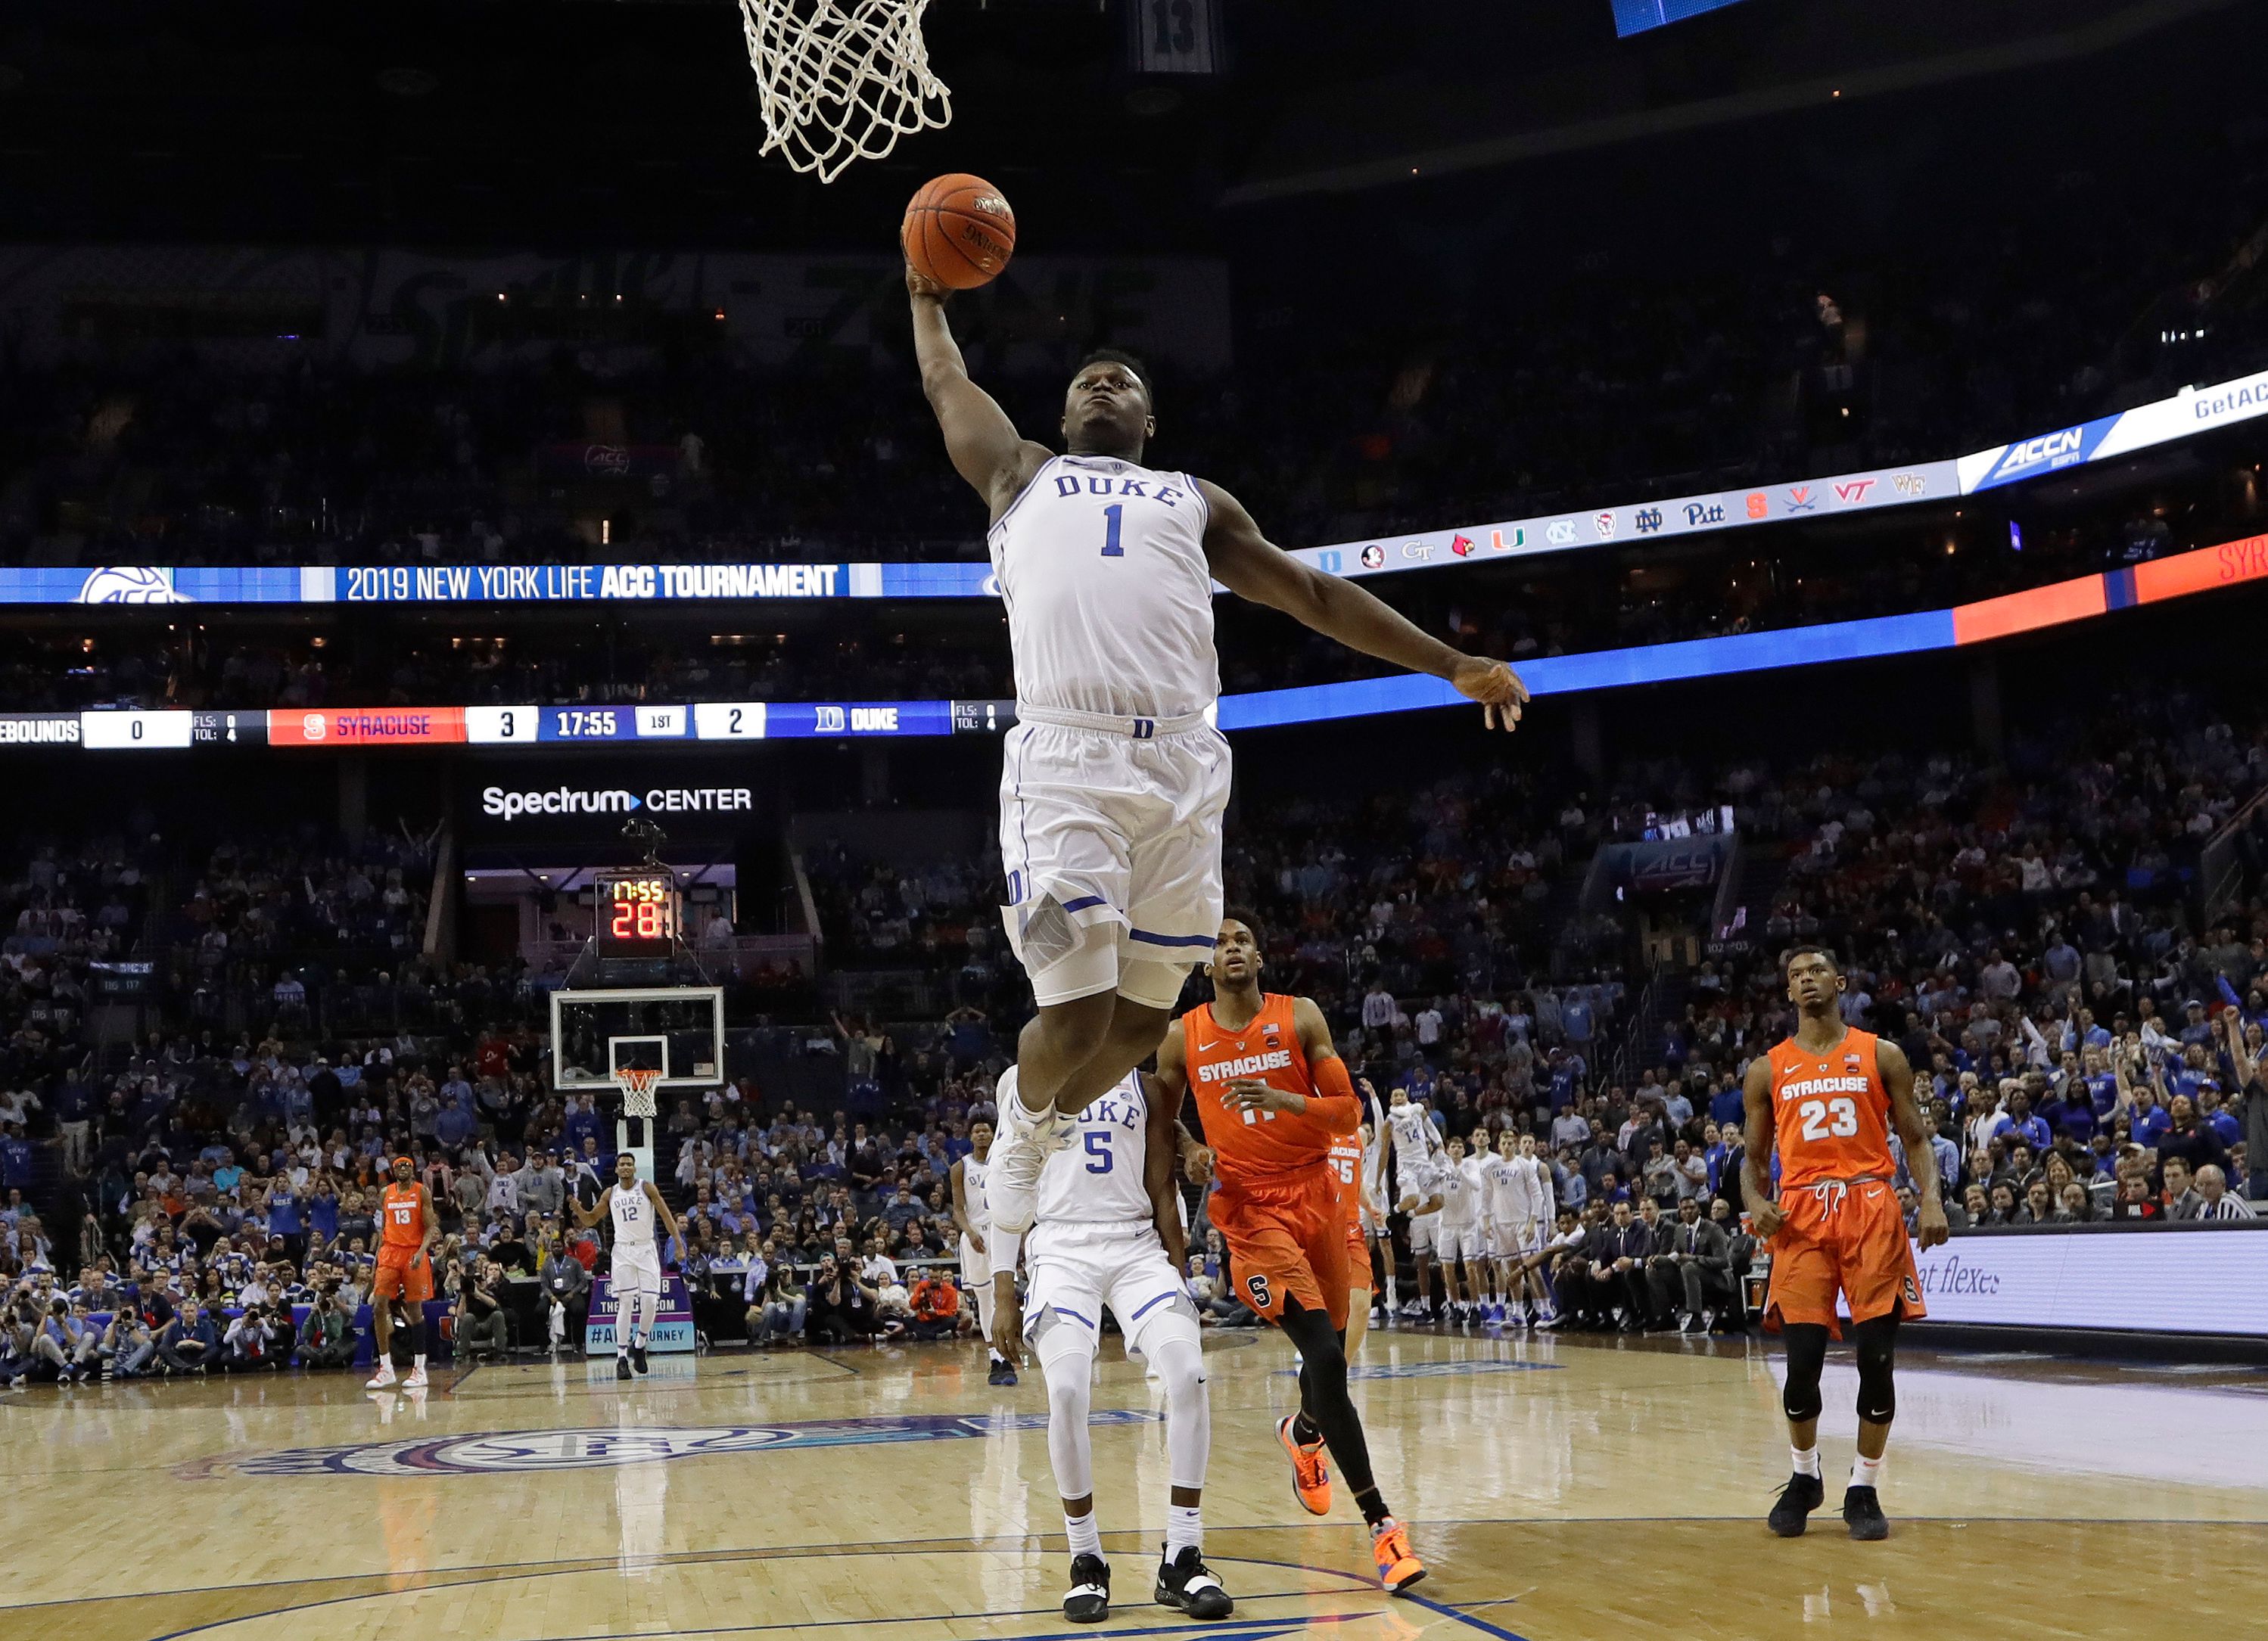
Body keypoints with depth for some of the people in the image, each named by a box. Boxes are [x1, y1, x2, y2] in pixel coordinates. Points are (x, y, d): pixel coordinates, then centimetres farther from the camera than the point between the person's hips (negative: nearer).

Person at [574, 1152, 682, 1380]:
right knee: (625, 1304, -6)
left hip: (646, 1249, -1)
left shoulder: (647, 1188, 0)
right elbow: (591, 1220, 16)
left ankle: (639, 1345, 13)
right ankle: (621, 1357, -6)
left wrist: (677, 1240, -15)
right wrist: (578, 1209, -6)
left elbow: (665, 1214, -4)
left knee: (650, 1301, -9)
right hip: (622, 1251, 1)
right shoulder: (610, 1194, 8)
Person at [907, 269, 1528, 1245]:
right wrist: (928, 299, 51)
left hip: (1182, 767, 3)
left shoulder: (1196, 501, 29)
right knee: (1077, 1016, -12)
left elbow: (1311, 591, 29)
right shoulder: (1021, 473, 24)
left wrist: (1449, 664, 26)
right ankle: (1023, 1118, 22)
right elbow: (947, 384, 35)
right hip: (1065, 759, -3)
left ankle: (1051, 1119, 36)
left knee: (1143, 1016, 5)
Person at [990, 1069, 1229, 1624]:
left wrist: (1178, 1275, 9)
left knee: (1188, 1376, -20)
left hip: (1138, 1245, 2)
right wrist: (1003, 1292, 1)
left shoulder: (1146, 1087, 12)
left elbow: (1162, 1187, 14)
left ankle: (1181, 1562, -10)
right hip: (1062, 1248, -2)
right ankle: (1087, 1563, -5)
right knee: (1066, 1391, -22)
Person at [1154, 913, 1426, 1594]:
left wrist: (1282, 1099, -20)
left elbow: (1349, 1110, -3)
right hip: (1250, 1208, -3)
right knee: (1325, 1355, -19)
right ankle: (1381, 1525, -20)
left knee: (1330, 1352, 15)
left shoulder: (1301, 1018, 1)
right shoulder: (1183, 1038, 2)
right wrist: (1189, 1153, -5)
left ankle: (1303, 1433, 54)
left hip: (1317, 1196, 3)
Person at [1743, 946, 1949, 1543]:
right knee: (1802, 1359, -4)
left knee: (1876, 1356, -5)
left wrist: (1930, 1200, -8)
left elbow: (1915, 1139, 9)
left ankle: (1865, 1489, 7)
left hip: (1871, 1209, -1)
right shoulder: (1767, 1071, 13)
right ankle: (1804, 1478, 18)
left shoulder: (1882, 1057, 9)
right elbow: (1754, 1157, 16)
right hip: (1801, 1217, 1)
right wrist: (1755, 1202, -5)